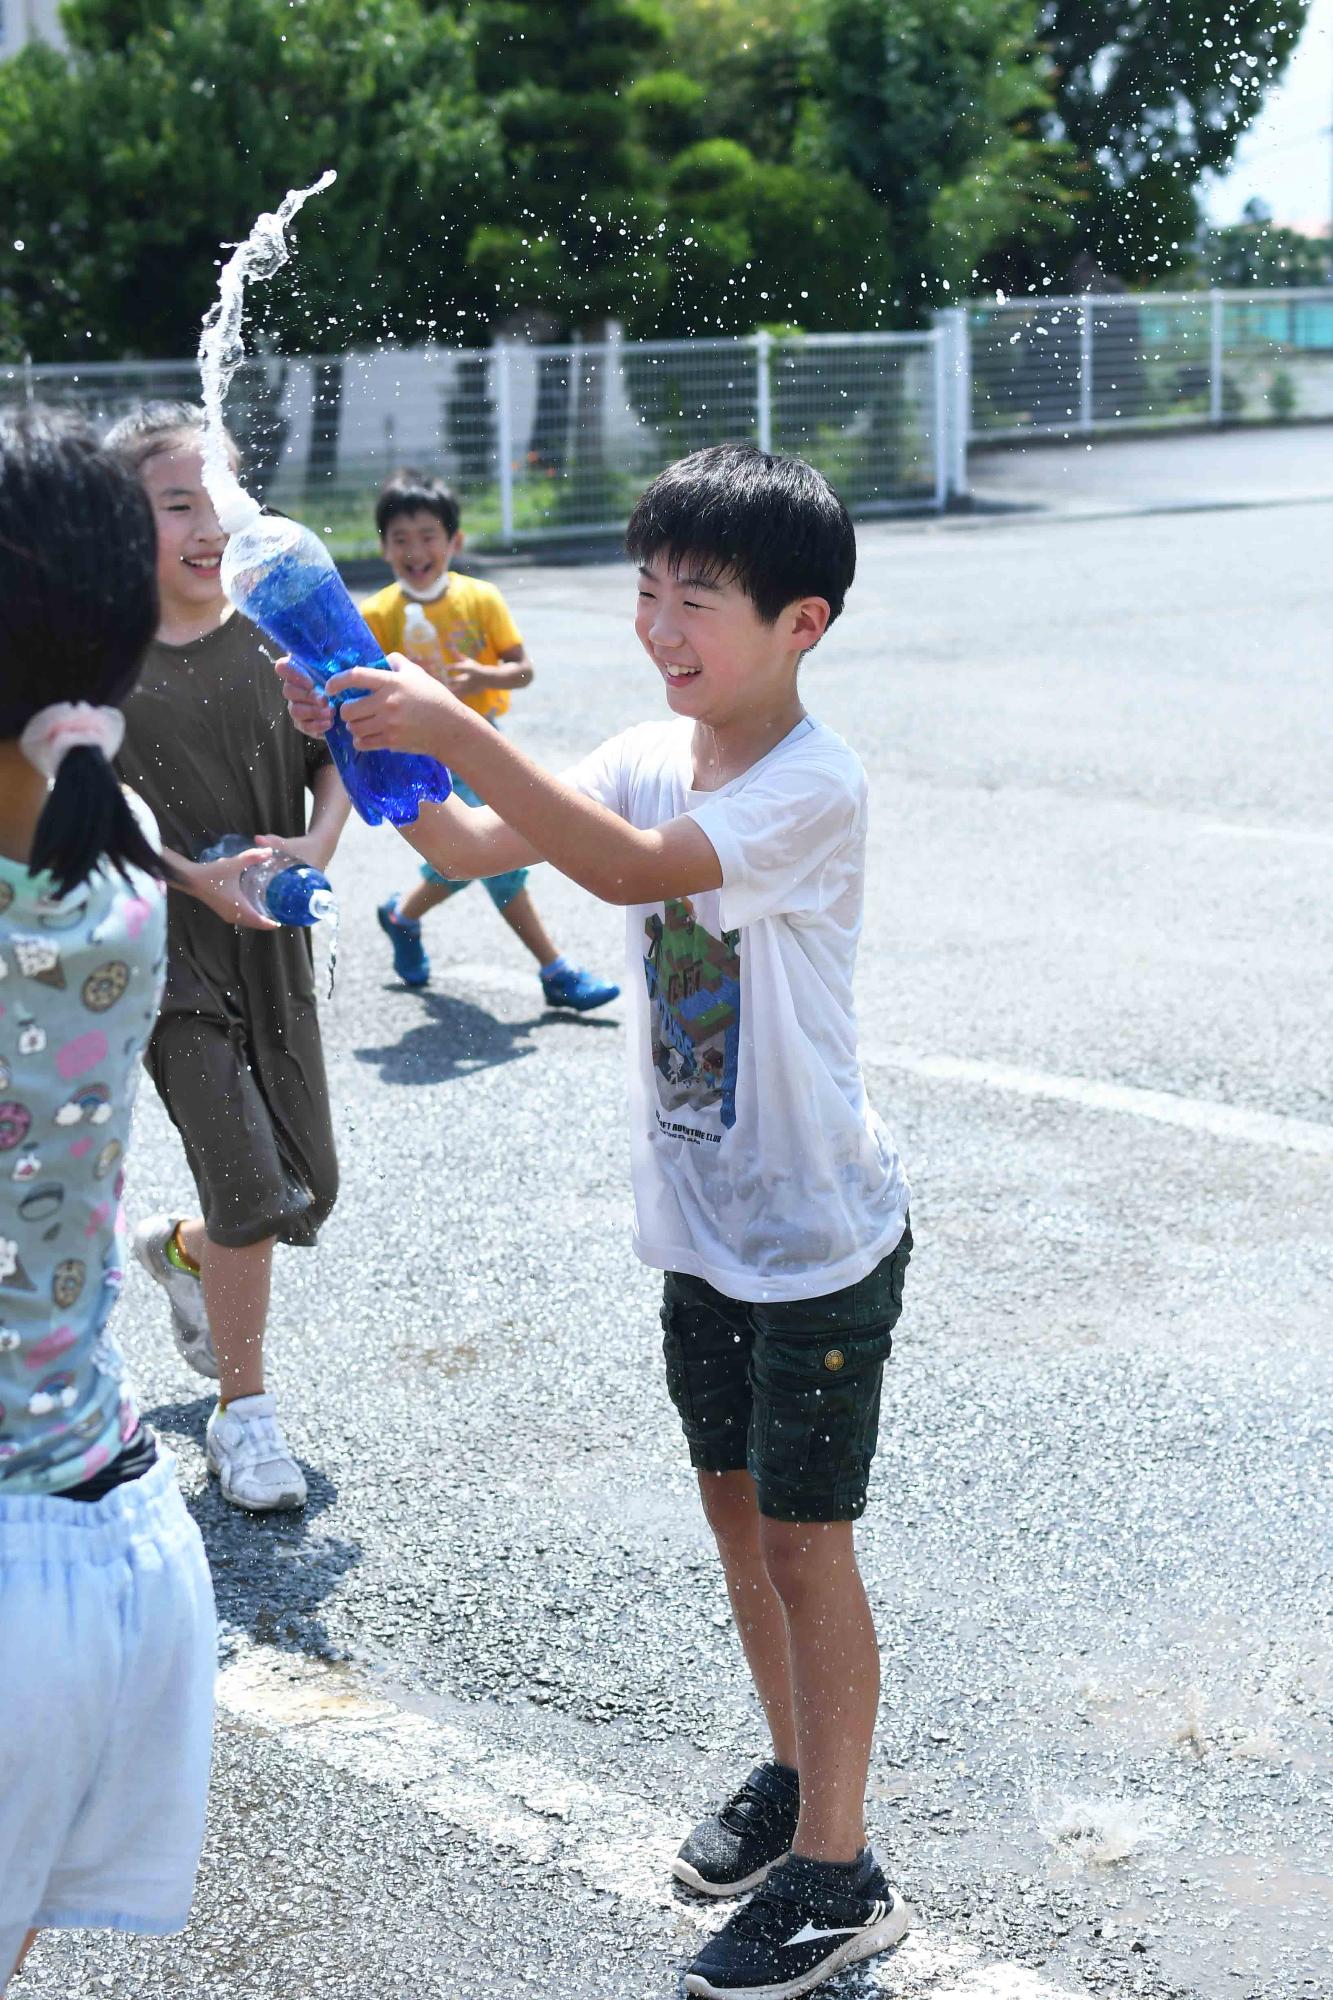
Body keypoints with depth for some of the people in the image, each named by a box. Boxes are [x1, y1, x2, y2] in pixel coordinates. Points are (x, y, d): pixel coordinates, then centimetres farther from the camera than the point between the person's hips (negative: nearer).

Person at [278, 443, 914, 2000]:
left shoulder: (812, 787, -22)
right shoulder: (650, 756, 2)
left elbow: (633, 867, -36)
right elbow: (474, 848, -3)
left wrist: (455, 732, -38)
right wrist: (367, 745, -19)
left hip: (818, 1239, -7)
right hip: (701, 1225, 7)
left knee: (804, 1537, 1)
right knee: (734, 1506, 18)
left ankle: (837, 1874, 14)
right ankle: (794, 1772, 38)